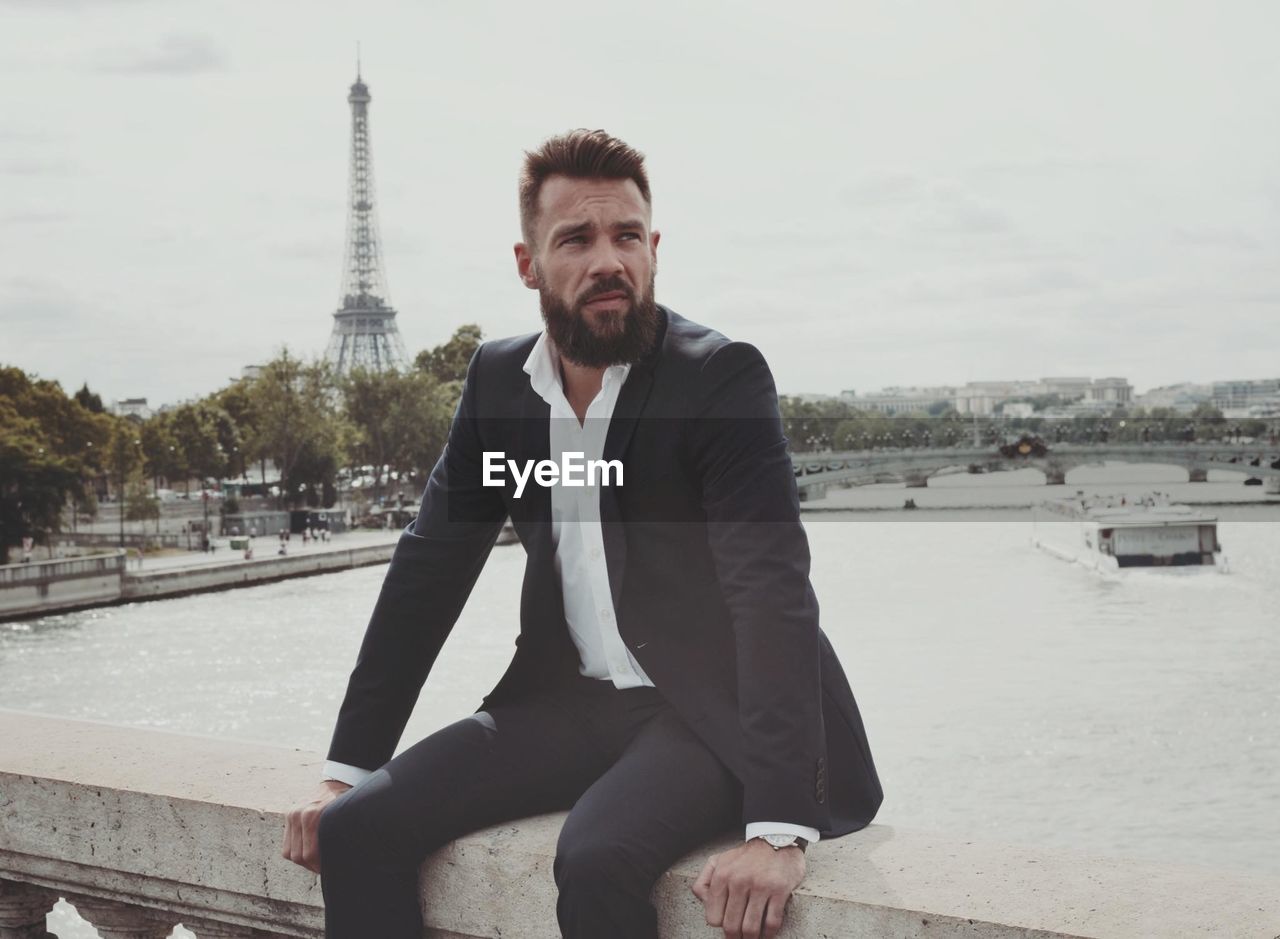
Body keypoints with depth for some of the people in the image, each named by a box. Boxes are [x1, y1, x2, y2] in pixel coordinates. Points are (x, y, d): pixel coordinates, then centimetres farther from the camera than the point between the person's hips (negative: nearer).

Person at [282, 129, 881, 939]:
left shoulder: (722, 377, -16)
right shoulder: (499, 379, 2)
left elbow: (773, 591, -25)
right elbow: (431, 567, 6)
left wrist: (779, 829, -36)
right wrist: (346, 768, 3)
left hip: (707, 709, -5)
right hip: (573, 702, 5)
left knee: (597, 858, -32)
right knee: (357, 830, -9)